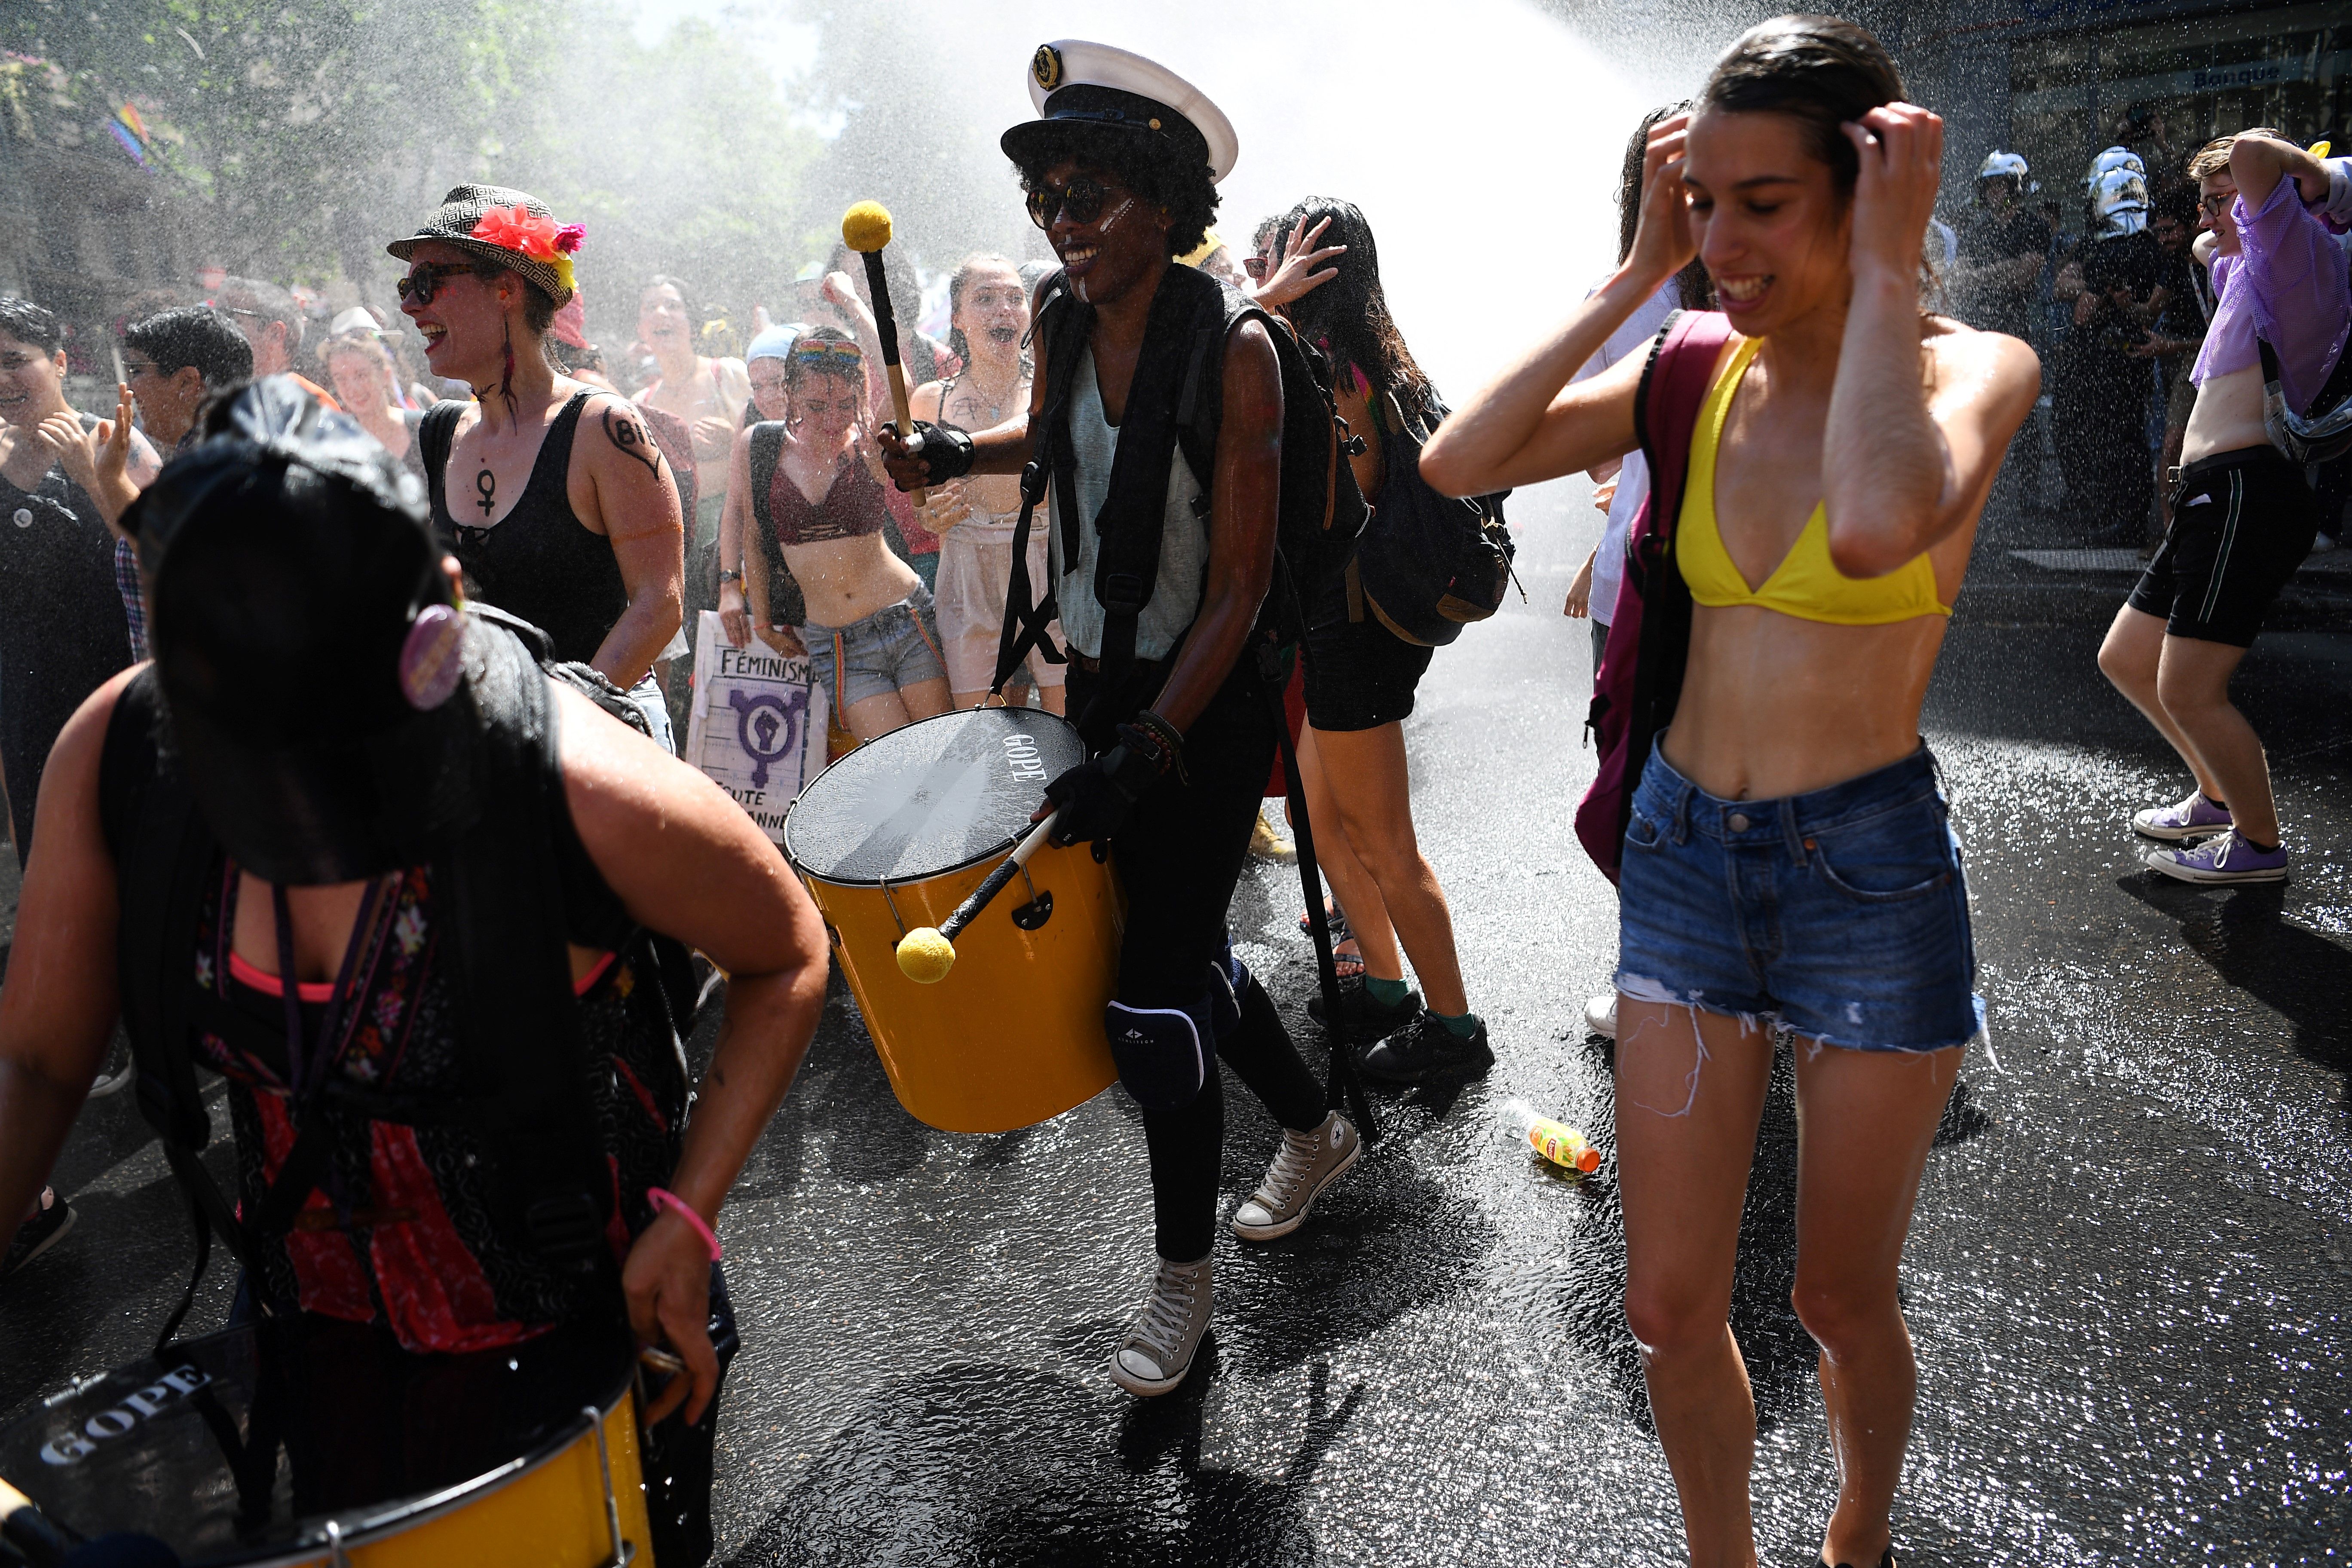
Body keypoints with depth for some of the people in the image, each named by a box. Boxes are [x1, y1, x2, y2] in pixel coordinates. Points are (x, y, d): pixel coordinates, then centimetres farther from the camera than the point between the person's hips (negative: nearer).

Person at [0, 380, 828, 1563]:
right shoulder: (119, 754, -19)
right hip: (316, 1328, 4)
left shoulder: (586, 789, -33)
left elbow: (786, 957, -15)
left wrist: (686, 1216, -20)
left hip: (586, 1332, -3)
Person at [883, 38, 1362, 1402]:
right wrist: (953, 453, 7)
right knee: (1183, 945, 17)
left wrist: (1144, 753, -25)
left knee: (1154, 994, -4)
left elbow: (1239, 594, -20)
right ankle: (1316, 1133, 45)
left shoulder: (1233, 346, -19)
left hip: (1209, 703, -7)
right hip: (1100, 679, 7)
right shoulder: (1065, 319, 1)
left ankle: (1186, 1283, 18)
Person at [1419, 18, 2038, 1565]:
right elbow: (1459, 462, -11)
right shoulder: (1703, 366, 1)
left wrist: (1885, 273, -23)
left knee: (1842, 1300, 15)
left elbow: (1876, 527, -35)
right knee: (1672, 1306, 10)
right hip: (1685, 854, 4)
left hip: (1871, 873, -3)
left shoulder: (1974, 365, -11)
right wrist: (1638, 274, -9)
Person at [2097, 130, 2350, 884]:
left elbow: (2251, 153, -20)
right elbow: (2207, 244, 49)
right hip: (2213, 496, 10)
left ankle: (2258, 843, 8)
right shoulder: (2246, 271, 25)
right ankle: (2219, 797, 33)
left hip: (2249, 490, -10)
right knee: (2125, 660, 17)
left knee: (2189, 692, -10)